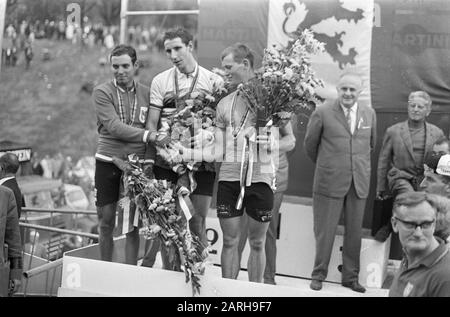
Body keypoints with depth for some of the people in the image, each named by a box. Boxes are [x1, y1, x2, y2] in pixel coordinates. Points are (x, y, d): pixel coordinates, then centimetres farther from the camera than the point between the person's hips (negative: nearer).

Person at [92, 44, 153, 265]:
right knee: (106, 223, 7)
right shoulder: (102, 92, -2)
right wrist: (146, 135, -23)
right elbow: (114, 127, -14)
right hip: (108, 162, -1)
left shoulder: (147, 94, 6)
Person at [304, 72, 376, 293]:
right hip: (329, 182, -3)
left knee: (354, 232, 9)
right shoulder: (322, 113, -5)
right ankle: (318, 275, 18)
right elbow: (310, 145, 6)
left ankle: (350, 277, 22)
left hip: (359, 183, 3)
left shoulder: (369, 114, 7)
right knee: (325, 232, 3)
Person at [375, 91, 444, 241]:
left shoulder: (437, 133, 6)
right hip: (400, 178, -3)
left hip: (425, 181, 3)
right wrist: (380, 189, 8)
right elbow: (383, 162, 7)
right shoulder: (393, 131, 2)